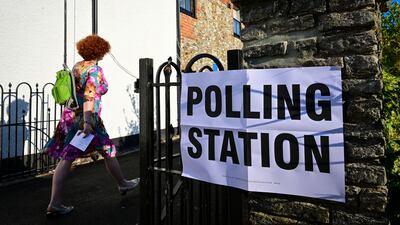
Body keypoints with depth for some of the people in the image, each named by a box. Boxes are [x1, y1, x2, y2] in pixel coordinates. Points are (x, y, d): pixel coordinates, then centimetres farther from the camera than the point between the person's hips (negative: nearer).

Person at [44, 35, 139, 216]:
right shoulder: (95, 69, -13)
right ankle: (122, 184, 31)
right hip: (85, 118, -7)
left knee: (66, 158, 6)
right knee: (108, 151, 11)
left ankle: (54, 204, 8)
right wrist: (87, 123, -28)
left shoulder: (76, 67, 11)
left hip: (70, 115, 8)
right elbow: (89, 97, -23)